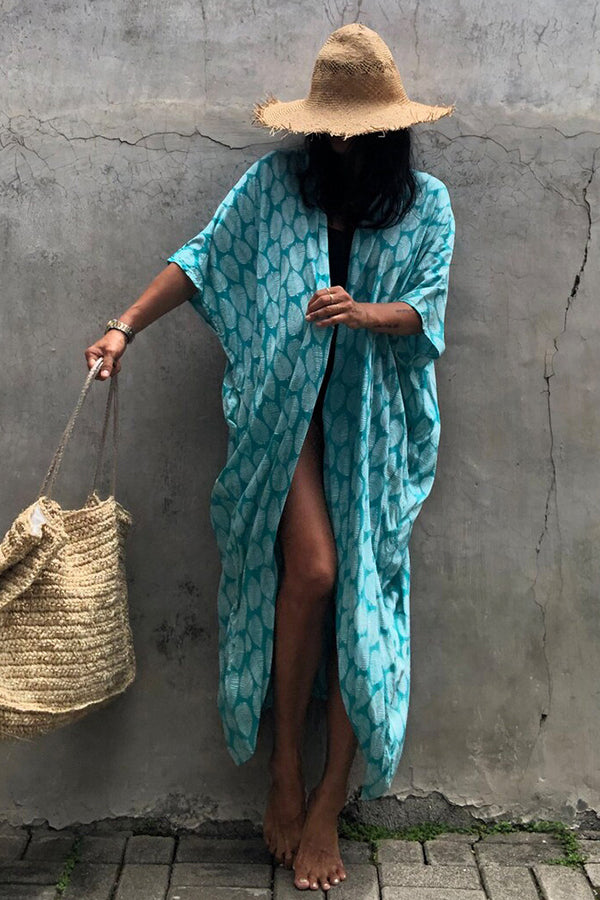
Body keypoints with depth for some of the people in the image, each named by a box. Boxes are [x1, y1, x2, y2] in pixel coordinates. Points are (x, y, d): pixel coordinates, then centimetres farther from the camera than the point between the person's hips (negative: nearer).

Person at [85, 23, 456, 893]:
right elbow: (201, 260, 2)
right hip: (288, 407, -1)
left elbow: (427, 307, -4)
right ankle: (286, 772, 6)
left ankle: (326, 807, 11)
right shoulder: (274, 182, 4)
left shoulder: (426, 203, 5)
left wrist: (364, 313, -24)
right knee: (312, 570, -17)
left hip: (375, 420, 1)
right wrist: (127, 325, -8)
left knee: (363, 594, -3)